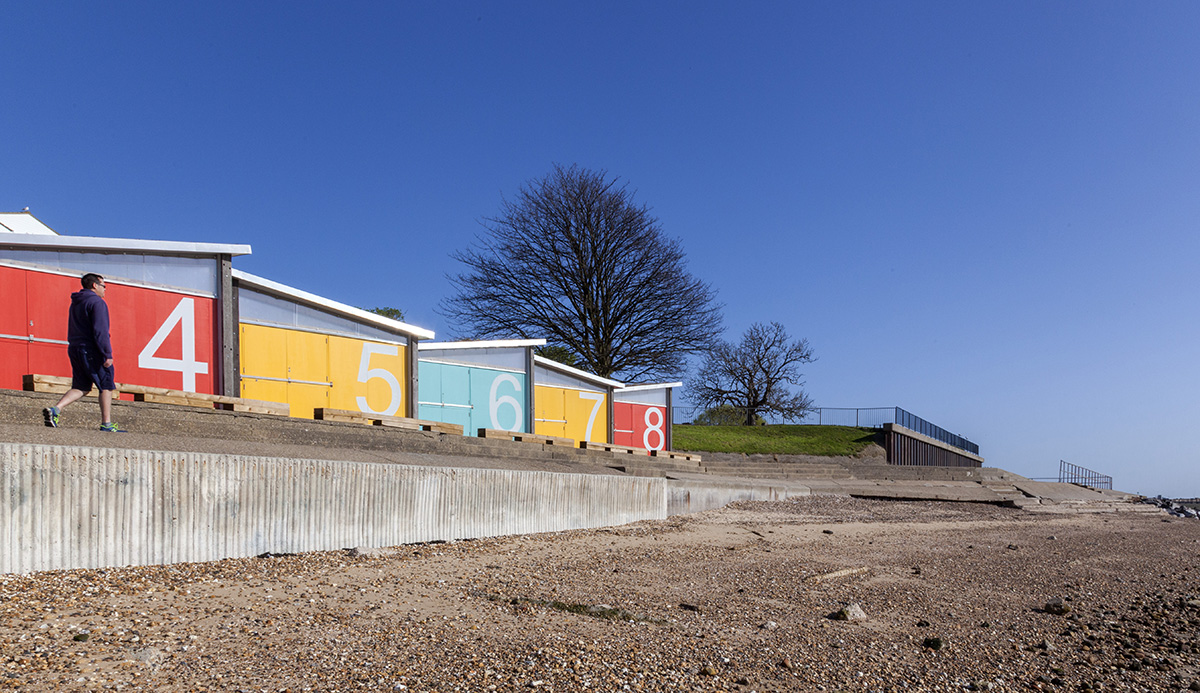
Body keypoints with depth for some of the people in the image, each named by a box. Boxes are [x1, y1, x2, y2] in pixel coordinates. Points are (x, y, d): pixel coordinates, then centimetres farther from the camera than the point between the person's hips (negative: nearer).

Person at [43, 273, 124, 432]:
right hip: (92, 351, -8)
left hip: (75, 349, 8)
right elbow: (100, 331, -18)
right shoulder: (97, 302, -10)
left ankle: (55, 409, -8)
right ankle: (106, 424, 1)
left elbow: (72, 331, 22)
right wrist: (107, 354, -19)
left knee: (80, 387, 12)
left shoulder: (75, 304, 19)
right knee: (106, 386, 1)